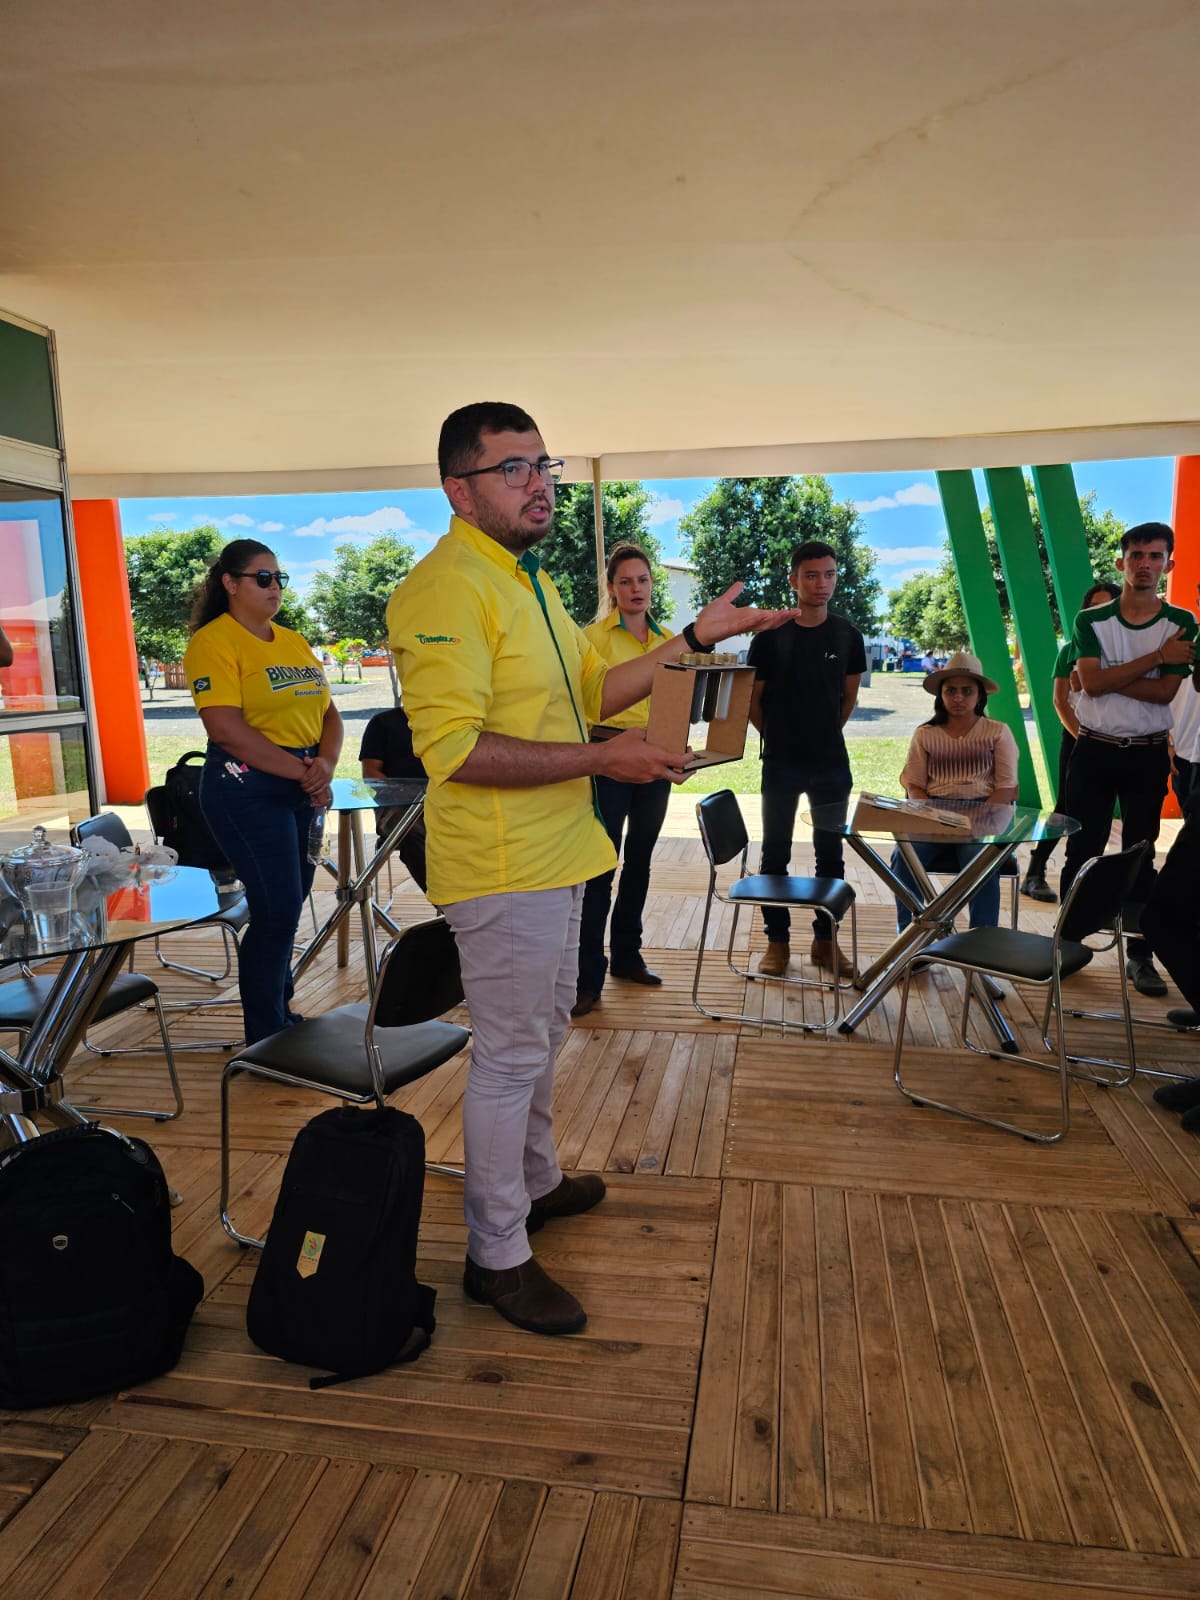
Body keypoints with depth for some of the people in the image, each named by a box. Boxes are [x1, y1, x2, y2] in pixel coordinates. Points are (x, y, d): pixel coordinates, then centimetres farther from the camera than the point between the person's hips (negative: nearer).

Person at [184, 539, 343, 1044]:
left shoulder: (294, 642, 16)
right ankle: (266, 1037, 11)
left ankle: (280, 1011, 29)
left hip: (303, 784, 7)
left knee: (289, 901, 13)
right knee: (279, 908, -5)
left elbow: (328, 712, 12)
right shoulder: (214, 642, -7)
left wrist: (326, 764, -8)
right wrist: (301, 770, -17)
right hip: (247, 787, -7)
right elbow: (227, 728, -18)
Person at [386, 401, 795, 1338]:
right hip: (502, 870, -10)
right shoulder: (447, 589, -19)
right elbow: (453, 748, -27)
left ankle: (535, 1183, 44)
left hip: (553, 856, 10)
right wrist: (602, 759, -26)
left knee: (546, 1027, 23)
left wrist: (696, 638, 9)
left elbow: (594, 689, 16)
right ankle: (497, 1256, 20)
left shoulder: (527, 580, 14)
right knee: (511, 1055, 1)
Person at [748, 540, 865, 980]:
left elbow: (849, 695, 13)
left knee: (831, 853, 10)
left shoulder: (847, 635, 2)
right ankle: (777, 941, 17)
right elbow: (754, 699, 1)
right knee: (775, 852, 5)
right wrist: (778, 735, 6)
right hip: (781, 763, -2)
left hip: (832, 763, 3)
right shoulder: (771, 634, -7)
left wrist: (827, 734, 11)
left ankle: (825, 940, 22)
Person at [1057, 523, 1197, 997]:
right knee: (1082, 852, 4)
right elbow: (1092, 683, -14)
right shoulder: (1090, 621, -1)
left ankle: (1140, 954, 14)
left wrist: (1110, 677, -15)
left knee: (1140, 856, 7)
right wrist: (1156, 657, -15)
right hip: (1093, 750, 0)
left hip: (1147, 755, 0)